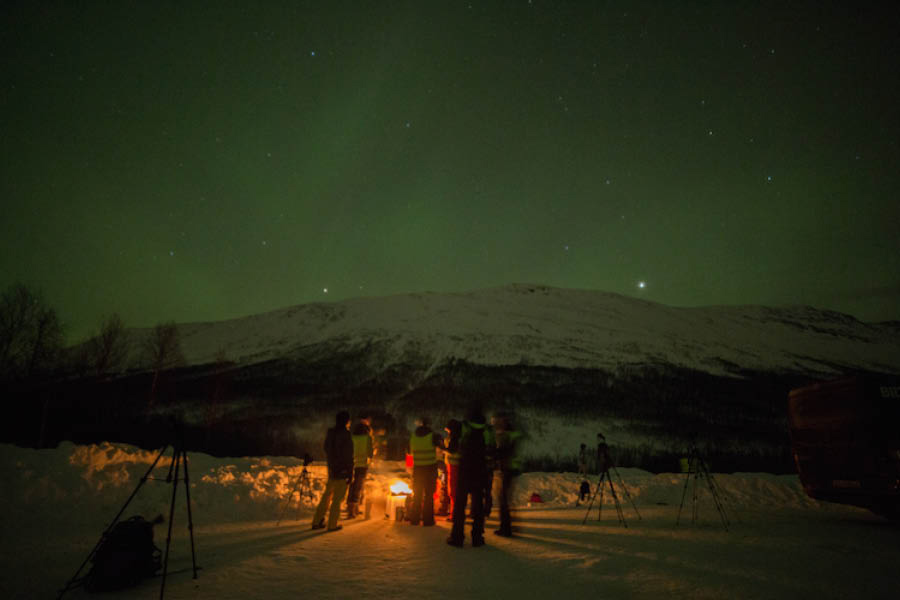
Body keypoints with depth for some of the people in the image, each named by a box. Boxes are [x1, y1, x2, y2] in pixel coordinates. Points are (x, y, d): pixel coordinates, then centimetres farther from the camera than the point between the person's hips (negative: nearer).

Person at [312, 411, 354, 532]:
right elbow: (348, 456, -19)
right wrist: (350, 473, -14)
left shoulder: (330, 433, 4)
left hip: (331, 469, 7)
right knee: (338, 498, 3)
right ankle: (332, 525, 8)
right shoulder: (345, 435, -18)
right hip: (342, 471, -7)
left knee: (326, 496, 17)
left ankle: (317, 522, 21)